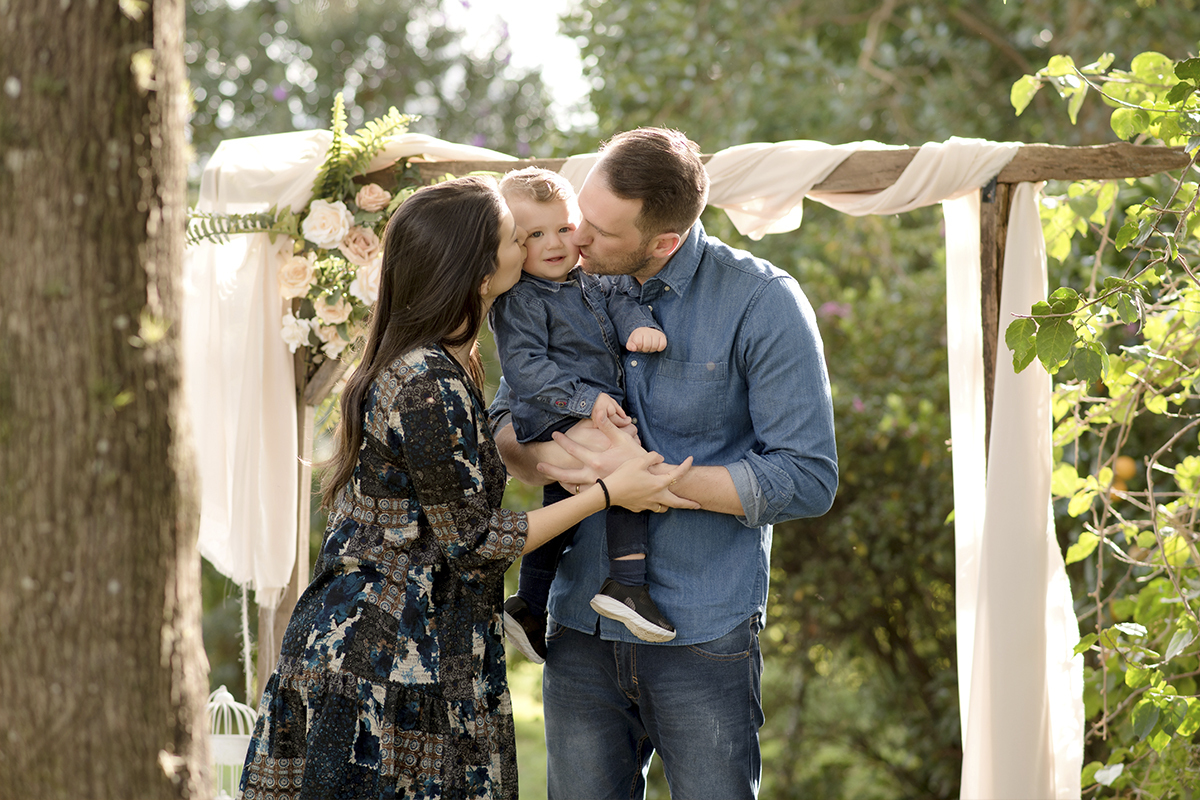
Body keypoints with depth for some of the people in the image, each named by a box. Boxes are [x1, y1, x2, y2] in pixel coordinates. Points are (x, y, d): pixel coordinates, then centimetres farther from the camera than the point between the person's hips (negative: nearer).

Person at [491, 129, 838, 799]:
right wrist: (549, 456, -13)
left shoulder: (762, 303, -10)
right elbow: (505, 422, 12)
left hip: (704, 636, -4)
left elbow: (808, 480, -12)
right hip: (581, 625, 4)